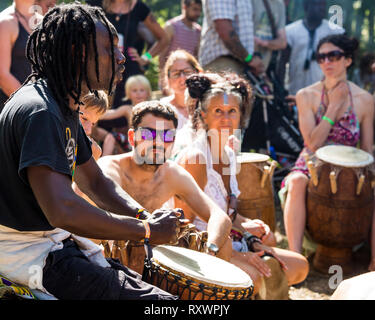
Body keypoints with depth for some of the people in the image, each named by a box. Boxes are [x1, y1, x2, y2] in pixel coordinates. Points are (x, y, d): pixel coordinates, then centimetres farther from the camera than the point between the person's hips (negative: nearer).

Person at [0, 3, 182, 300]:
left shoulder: (66, 109, 11)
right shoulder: (39, 111, -22)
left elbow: (95, 182, 16)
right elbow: (62, 211, -33)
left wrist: (148, 217, -1)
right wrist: (147, 230, -23)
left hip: (57, 242, 10)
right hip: (27, 251, -10)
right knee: (159, 300, -15)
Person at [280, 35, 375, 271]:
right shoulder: (307, 96, -2)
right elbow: (312, 144, -11)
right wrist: (334, 106, -13)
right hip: (312, 166, -1)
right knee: (297, 182, -35)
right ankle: (295, 256, -32)